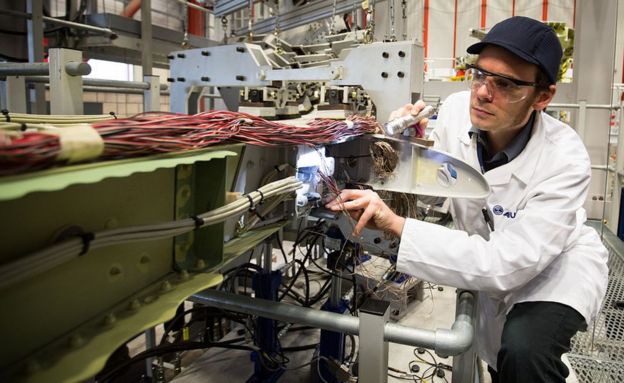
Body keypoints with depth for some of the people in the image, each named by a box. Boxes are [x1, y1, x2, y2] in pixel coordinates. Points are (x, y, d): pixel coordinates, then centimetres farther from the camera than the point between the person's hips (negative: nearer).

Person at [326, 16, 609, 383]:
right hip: (489, 253, 4)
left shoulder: (565, 160, -33)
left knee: (524, 351, -28)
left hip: (558, 261, -4)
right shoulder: (457, 109, -20)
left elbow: (507, 264, -39)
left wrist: (397, 225, -46)